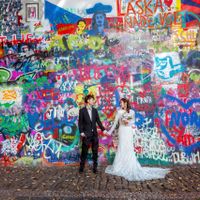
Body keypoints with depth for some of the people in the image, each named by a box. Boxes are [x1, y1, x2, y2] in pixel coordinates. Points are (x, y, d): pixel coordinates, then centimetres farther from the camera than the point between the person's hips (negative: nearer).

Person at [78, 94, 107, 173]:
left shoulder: (95, 110, 9)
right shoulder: (82, 110, -3)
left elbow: (98, 121, 8)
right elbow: (80, 122, -5)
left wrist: (103, 129, 1)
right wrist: (81, 132, -14)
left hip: (94, 133, 4)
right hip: (86, 134, -4)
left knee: (95, 151, 8)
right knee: (84, 151, 5)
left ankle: (95, 167, 18)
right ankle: (81, 167, 19)